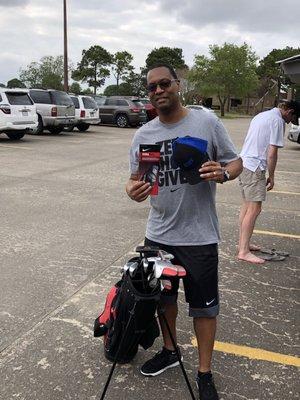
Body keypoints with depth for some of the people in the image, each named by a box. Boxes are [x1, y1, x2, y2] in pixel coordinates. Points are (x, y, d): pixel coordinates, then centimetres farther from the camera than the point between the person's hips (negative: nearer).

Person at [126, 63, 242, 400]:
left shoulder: (207, 122, -7)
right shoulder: (143, 134, 4)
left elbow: (235, 161, 0)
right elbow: (135, 179, 6)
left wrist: (223, 173, -24)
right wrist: (133, 189, -18)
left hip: (199, 236, -4)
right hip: (158, 234, 4)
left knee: (203, 306, 9)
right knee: (163, 296, 21)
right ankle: (169, 351, 46)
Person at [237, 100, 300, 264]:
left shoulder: (261, 115, 19)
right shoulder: (278, 121, -9)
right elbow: (272, 153, -14)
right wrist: (271, 177, -4)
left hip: (243, 163, 10)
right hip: (255, 167, -10)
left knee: (247, 205, 16)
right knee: (254, 209, -8)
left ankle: (243, 243, 25)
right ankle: (244, 251, -6)